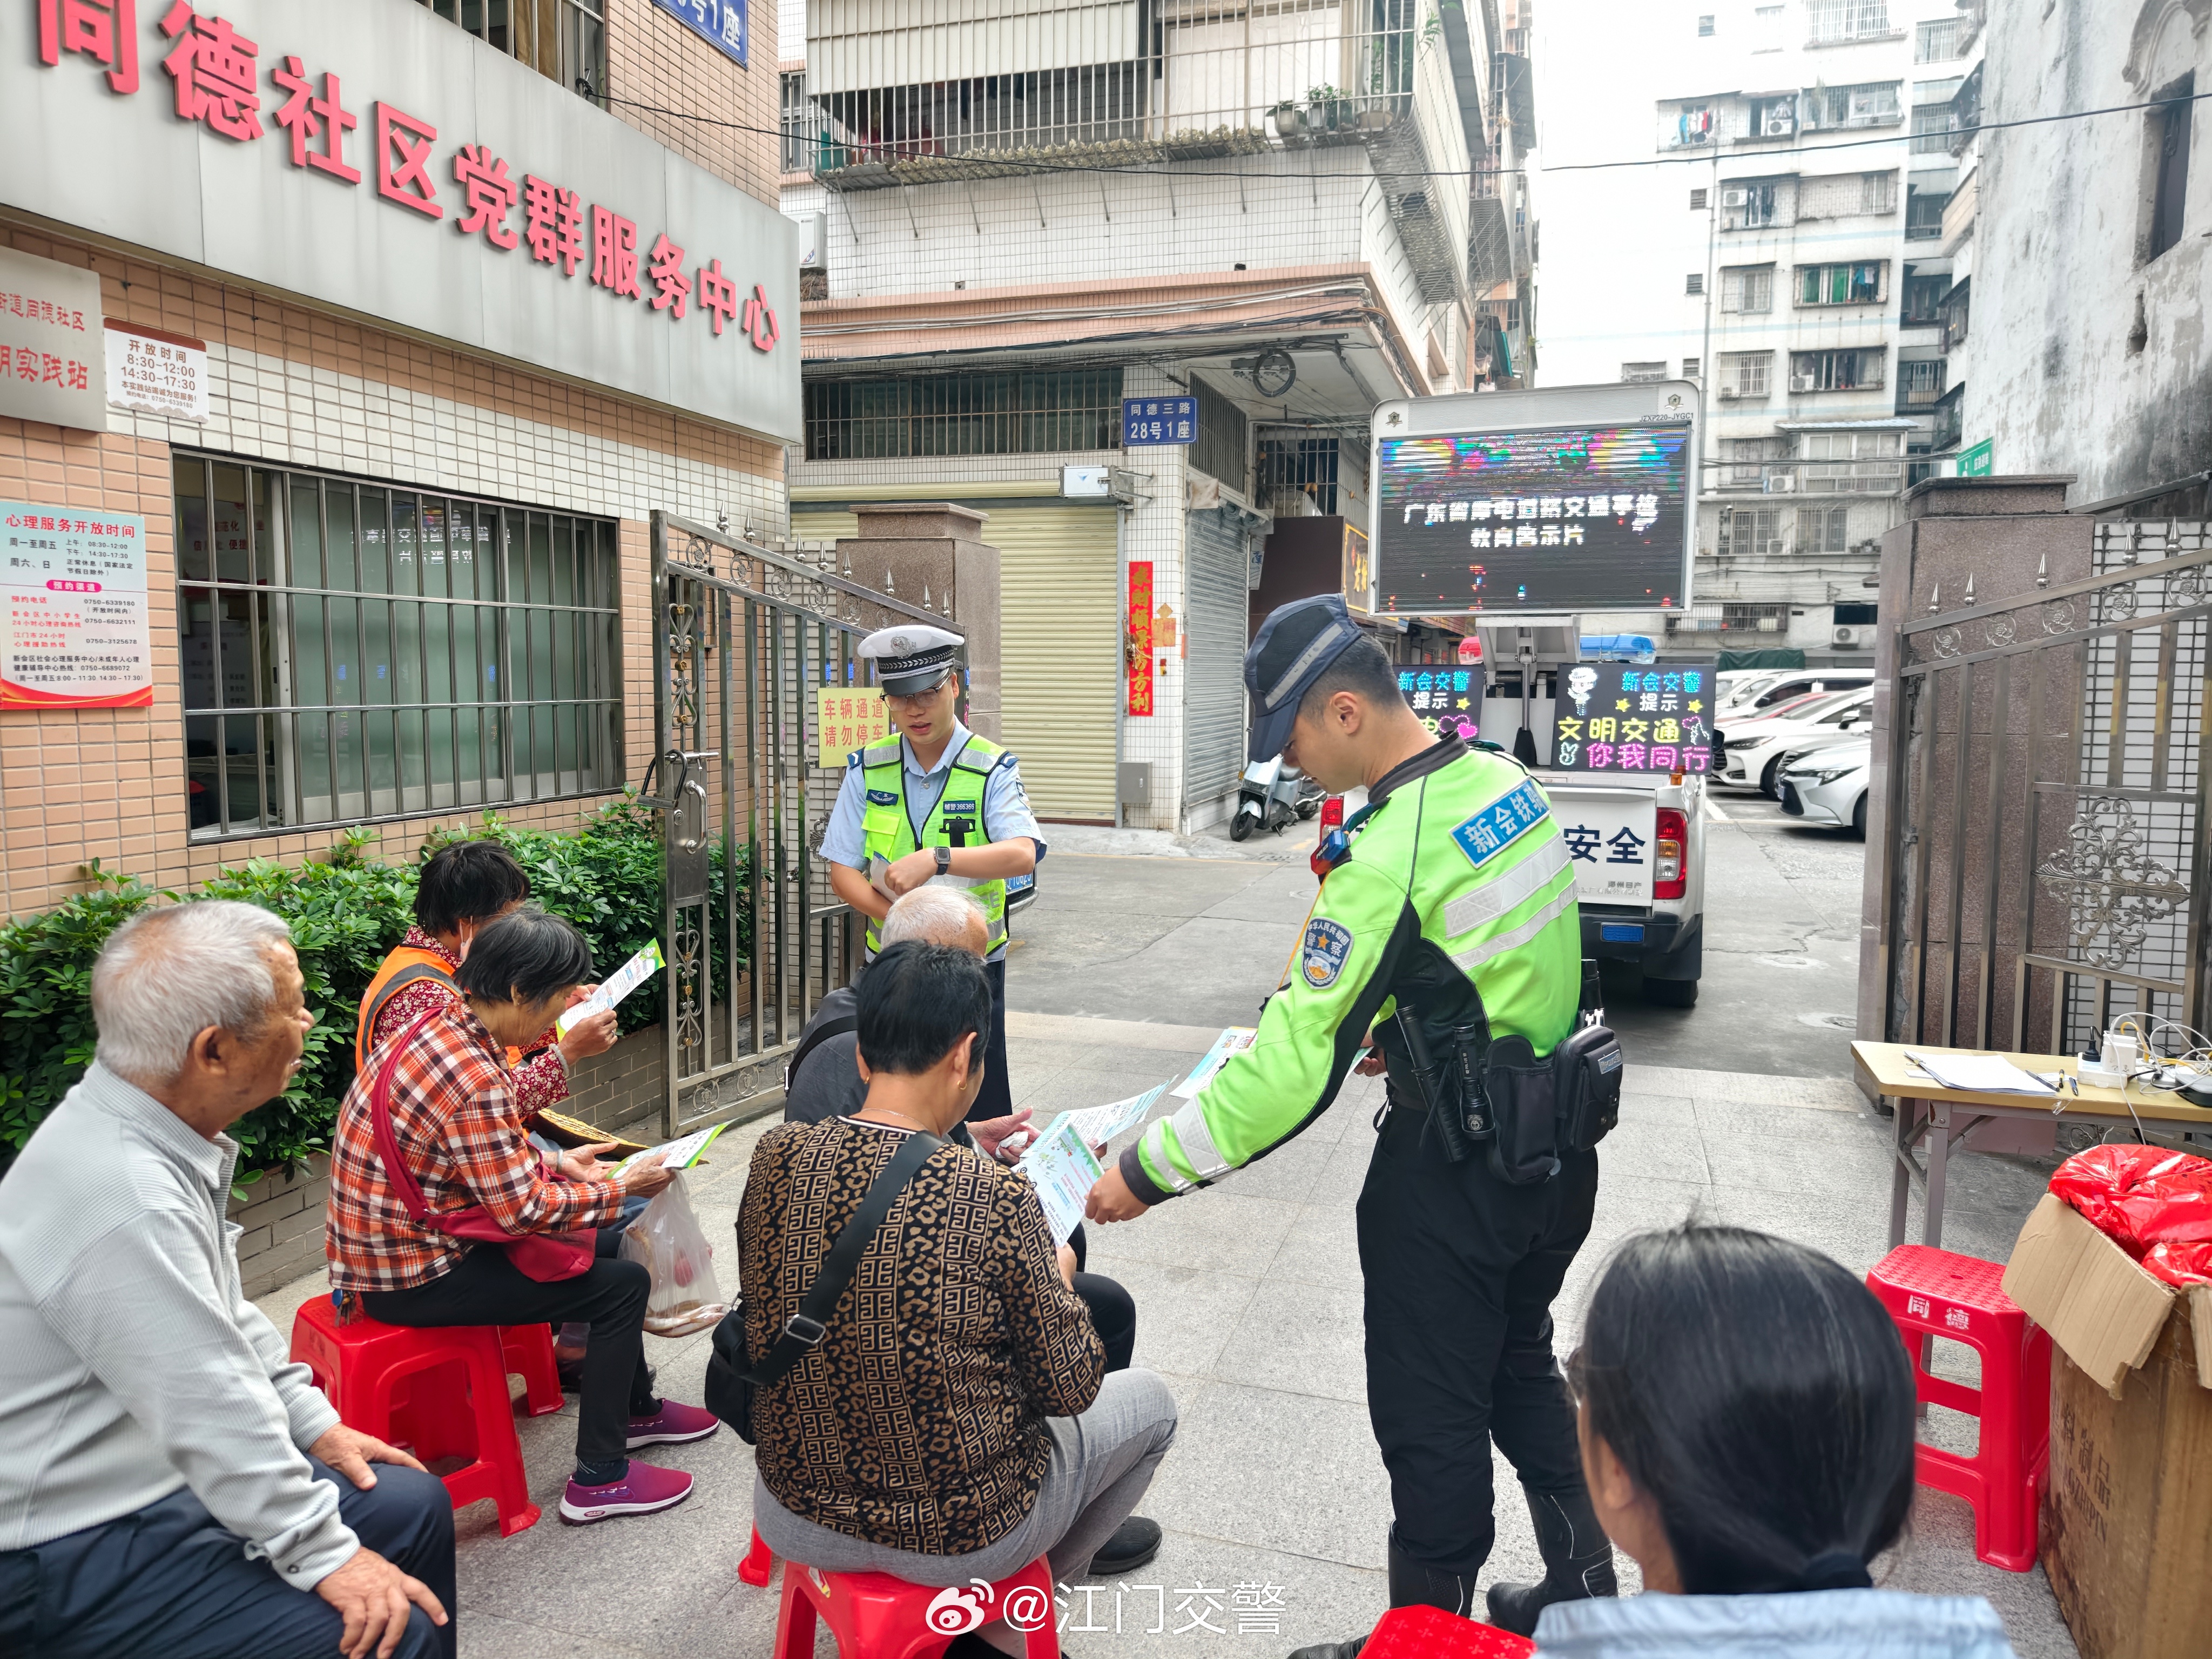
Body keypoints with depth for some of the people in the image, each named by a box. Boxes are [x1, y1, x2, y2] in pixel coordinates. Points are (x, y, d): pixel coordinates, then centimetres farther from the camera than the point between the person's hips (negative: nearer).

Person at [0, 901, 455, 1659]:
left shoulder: (151, 1132, 0)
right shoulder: (123, 1198, -31)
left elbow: (224, 1313, 14)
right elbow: (215, 1414, -27)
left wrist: (316, 1424, 13)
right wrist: (328, 1558, -18)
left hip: (165, 1470, 10)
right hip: (72, 1552, -10)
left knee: (415, 1507, 10)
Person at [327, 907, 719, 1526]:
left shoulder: (442, 1025, 1)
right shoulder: (472, 1075, -29)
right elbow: (522, 1211, -24)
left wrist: (556, 1164, 7)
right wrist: (620, 1188, -12)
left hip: (398, 1238, 10)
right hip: (411, 1277, -10)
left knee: (601, 1244, 20)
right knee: (624, 1283, -6)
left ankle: (636, 1409, 37)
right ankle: (600, 1479, 5)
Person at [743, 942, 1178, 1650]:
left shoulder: (775, 1157, -13)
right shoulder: (996, 1198, -27)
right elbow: (1071, 1387, -15)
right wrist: (1059, 1277, 5)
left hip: (796, 1521, 5)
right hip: (957, 1538, -5)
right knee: (1151, 1401, 20)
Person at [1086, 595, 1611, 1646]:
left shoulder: (1386, 855, -27)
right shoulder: (1506, 783, -1)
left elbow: (1289, 1070, -27)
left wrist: (1146, 1174, -19)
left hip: (1453, 1173, -9)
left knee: (1431, 1419, 9)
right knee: (1518, 1367, 26)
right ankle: (1582, 1590, 41)